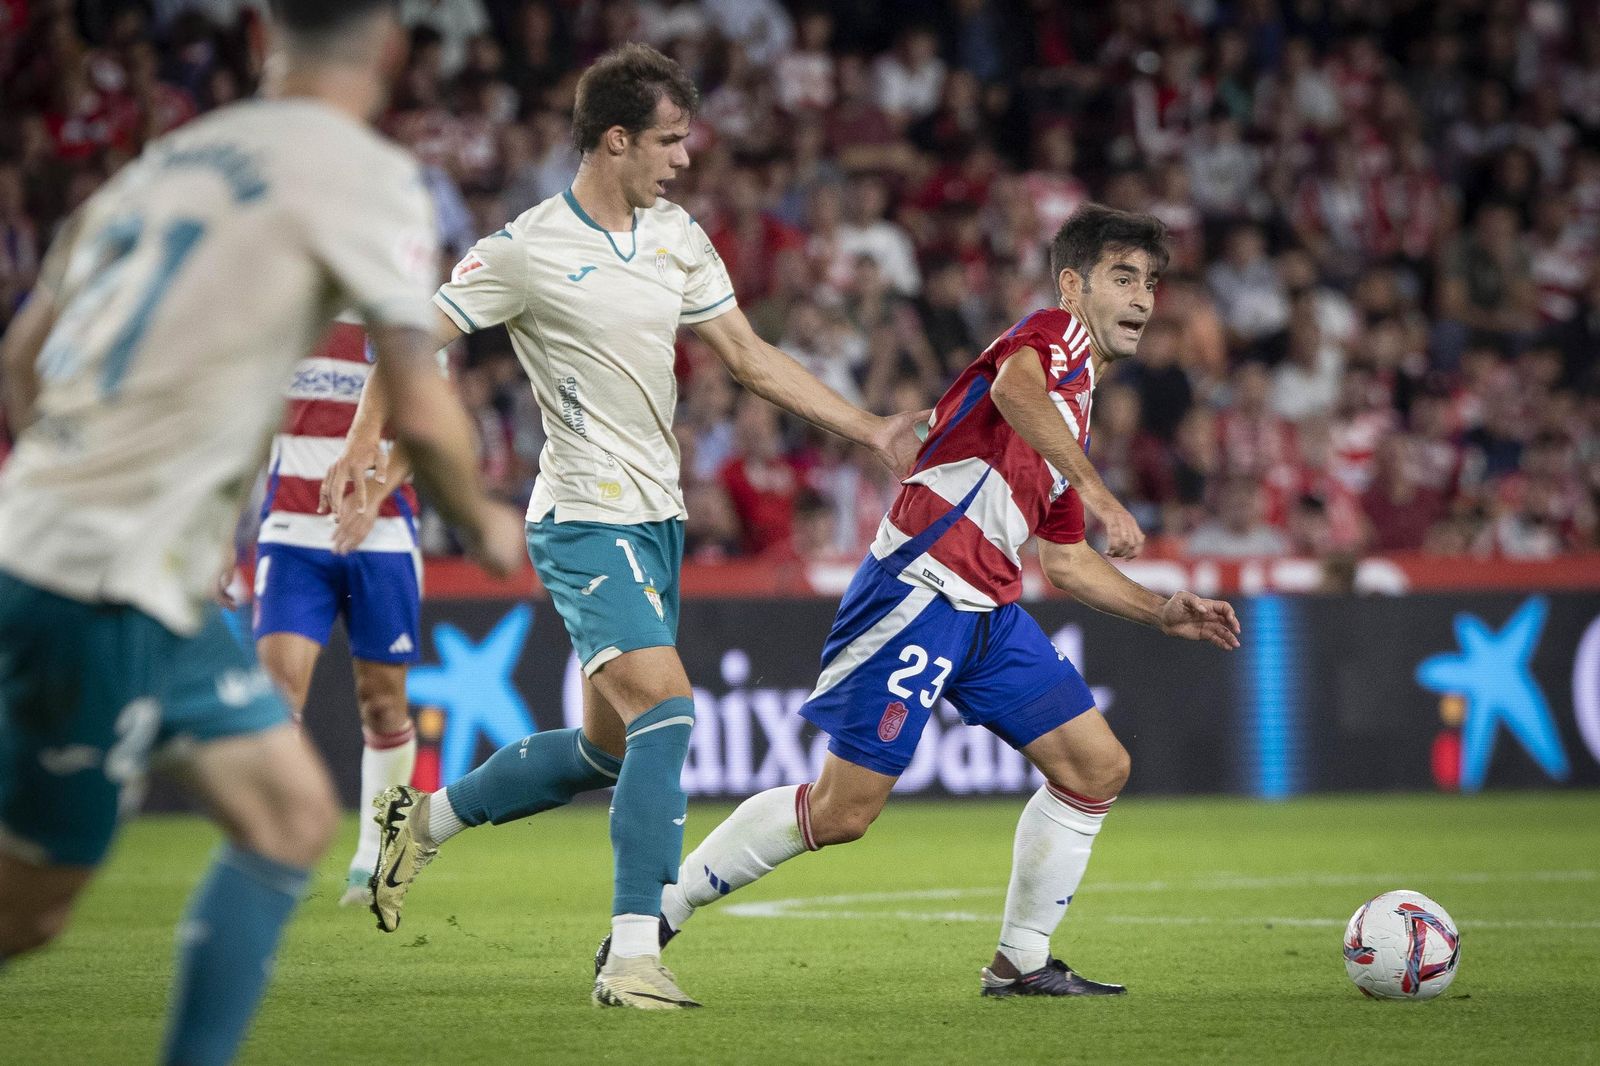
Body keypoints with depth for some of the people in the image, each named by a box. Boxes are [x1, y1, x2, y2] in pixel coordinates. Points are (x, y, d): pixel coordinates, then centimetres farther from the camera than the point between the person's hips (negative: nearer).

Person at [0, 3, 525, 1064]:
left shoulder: (169, 157, 14)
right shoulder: (368, 176, -7)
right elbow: (421, 417, -7)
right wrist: (487, 524, 11)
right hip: (106, 587, -8)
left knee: (294, 818, 14)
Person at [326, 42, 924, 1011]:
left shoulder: (678, 238, 8)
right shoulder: (528, 250, -11)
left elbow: (751, 358, 14)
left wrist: (872, 431, 8)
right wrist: (365, 444, -21)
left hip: (657, 519, 8)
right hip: (585, 520, -8)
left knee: (610, 749, 11)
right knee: (667, 704, -24)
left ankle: (425, 819, 33)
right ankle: (634, 954, -23)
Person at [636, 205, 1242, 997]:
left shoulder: (1076, 414, 24)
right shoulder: (1054, 335, -2)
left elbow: (1066, 561, 31)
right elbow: (1014, 385, -28)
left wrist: (1162, 612, 21)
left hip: (988, 613, 9)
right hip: (919, 593, -9)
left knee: (1098, 767, 2)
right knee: (843, 810, -8)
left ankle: (1022, 962, 12)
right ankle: (655, 913, 6)